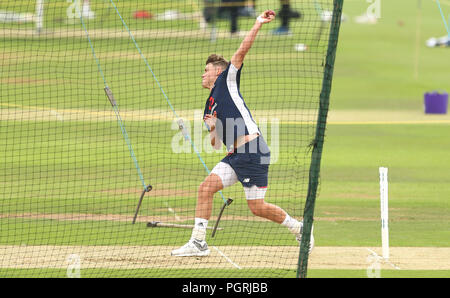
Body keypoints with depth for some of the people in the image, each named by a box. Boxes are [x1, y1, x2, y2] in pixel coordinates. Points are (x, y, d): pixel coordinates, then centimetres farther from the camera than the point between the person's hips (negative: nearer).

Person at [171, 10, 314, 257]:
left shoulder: (226, 81, 6)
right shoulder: (209, 108, 24)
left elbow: (240, 53, -7)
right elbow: (215, 144, 23)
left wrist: (258, 24, -13)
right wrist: (213, 130, 2)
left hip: (253, 151, -8)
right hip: (235, 155, 8)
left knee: (257, 208, -6)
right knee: (206, 187, -7)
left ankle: (298, 227, 15)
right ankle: (198, 242, -7)